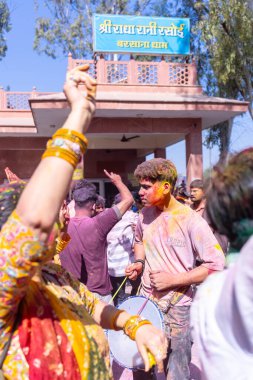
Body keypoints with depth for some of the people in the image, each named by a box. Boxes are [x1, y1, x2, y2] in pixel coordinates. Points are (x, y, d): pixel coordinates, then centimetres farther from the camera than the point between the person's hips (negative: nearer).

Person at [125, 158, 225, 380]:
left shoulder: (191, 221, -19)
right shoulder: (145, 215, 0)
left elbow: (217, 265, -19)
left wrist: (173, 279, -22)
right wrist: (139, 262, 1)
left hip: (176, 310, -5)